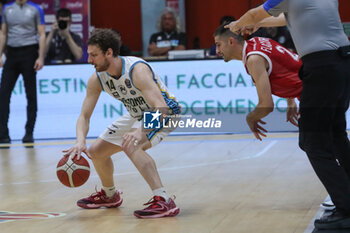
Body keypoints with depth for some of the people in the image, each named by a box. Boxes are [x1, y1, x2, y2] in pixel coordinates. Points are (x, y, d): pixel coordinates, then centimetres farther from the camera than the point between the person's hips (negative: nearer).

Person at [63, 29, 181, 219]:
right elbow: (84, 115, -8)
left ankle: (164, 202, -38)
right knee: (96, 151, 13)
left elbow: (161, 108, -43)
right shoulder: (96, 79, -13)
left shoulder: (137, 70, -35)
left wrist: (140, 132, -58)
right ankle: (109, 195, 42)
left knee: (130, 145, -35)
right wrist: (80, 141, -29)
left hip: (165, 112, -8)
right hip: (137, 115, 9)